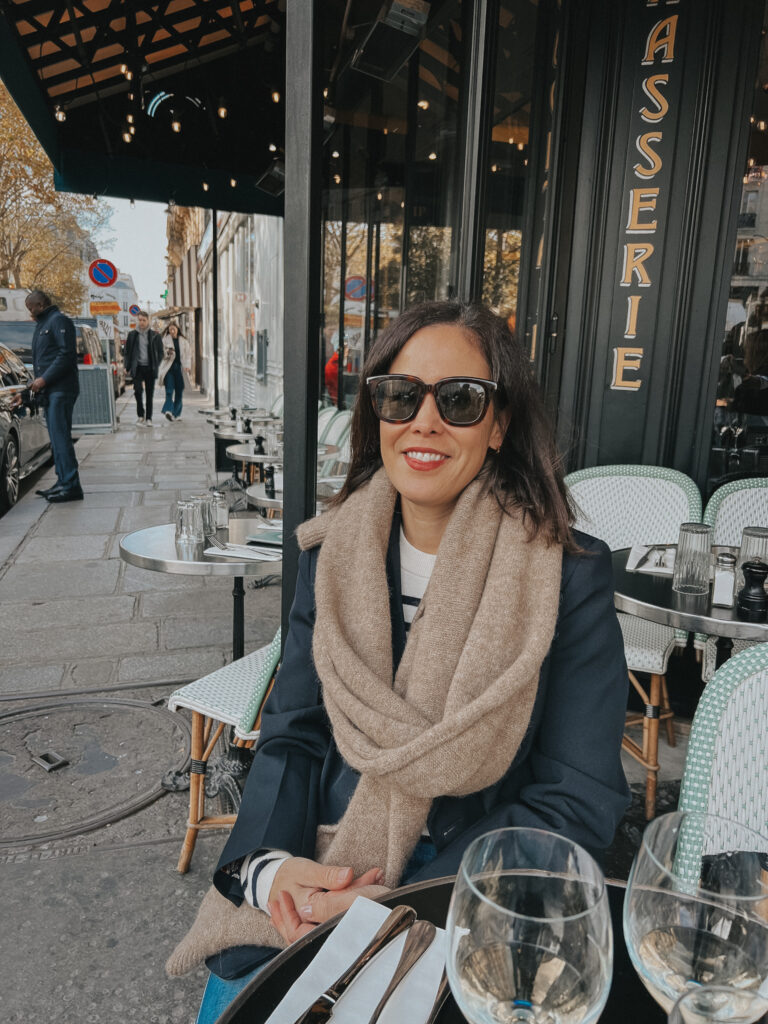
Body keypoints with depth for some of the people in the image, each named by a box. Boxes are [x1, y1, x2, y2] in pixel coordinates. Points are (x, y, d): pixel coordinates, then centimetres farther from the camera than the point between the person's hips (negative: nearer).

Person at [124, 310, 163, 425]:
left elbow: (160, 352, 9)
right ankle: (140, 414, 4)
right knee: (138, 390, -15)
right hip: (138, 367, 0)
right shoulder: (132, 335, 7)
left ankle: (148, 418, 11)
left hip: (150, 368, 0)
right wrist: (128, 367, 4)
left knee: (149, 394, 3)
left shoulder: (155, 335, 4)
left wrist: (156, 366, -1)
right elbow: (127, 352, 12)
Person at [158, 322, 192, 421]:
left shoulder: (184, 341, 11)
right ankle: (168, 411, -29)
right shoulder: (165, 340, 6)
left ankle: (177, 413, 16)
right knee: (169, 390, -15)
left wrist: (187, 365, -6)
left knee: (179, 392, 5)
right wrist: (167, 353, -18)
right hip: (169, 368, -2)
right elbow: (160, 354, 3)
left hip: (180, 368, 2)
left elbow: (188, 354, 9)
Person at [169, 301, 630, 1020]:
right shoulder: (330, 554, -1)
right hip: (317, 878, 3)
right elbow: (292, 735, 2)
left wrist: (398, 907, -19)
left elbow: (577, 804, -12)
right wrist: (270, 864, -17)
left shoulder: (572, 576, -13)